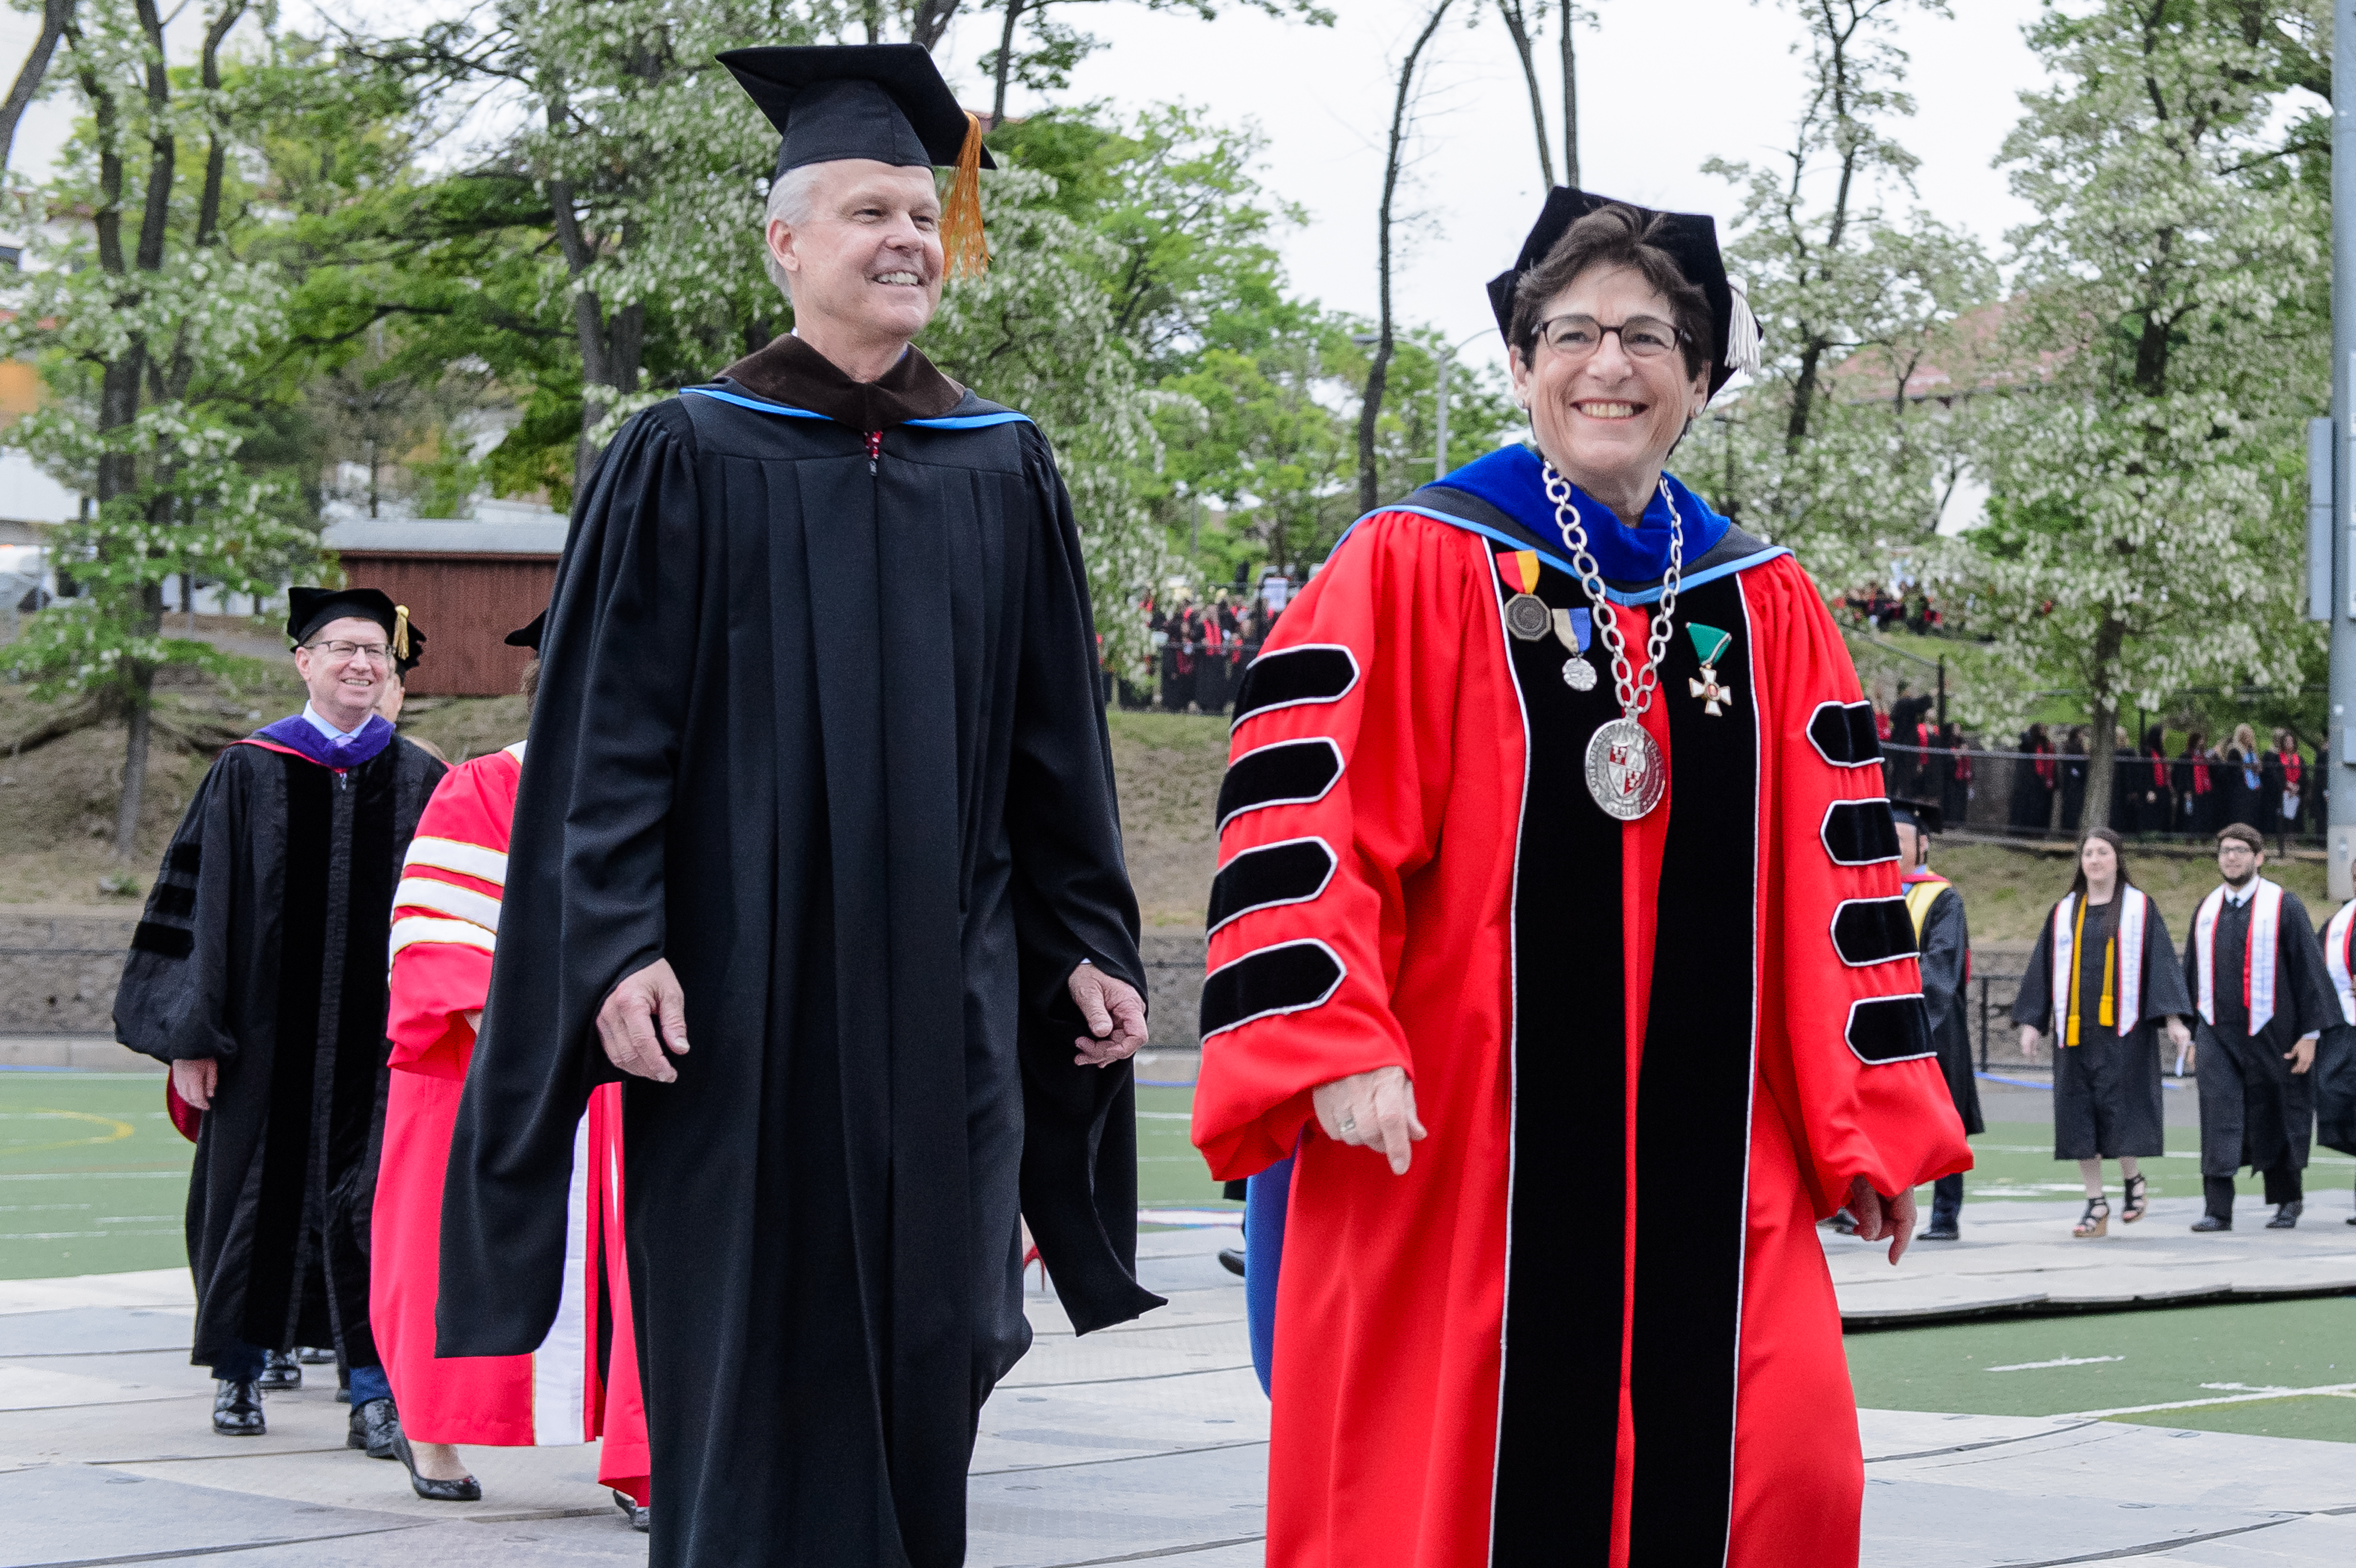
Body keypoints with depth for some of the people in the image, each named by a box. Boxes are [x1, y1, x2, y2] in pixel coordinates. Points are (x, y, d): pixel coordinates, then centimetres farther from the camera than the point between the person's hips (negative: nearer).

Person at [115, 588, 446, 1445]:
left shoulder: (421, 784, 7)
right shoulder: (247, 773, 4)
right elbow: (197, 903, 2)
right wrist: (191, 1035, -4)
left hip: (380, 1040, 0)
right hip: (264, 1039, 0)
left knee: (373, 1207, -4)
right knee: (255, 1194, 7)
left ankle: (375, 1390, 1)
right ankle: (240, 1374, 23)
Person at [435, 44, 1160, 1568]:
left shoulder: (1004, 470, 10)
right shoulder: (689, 461, 0)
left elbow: (1057, 739, 13)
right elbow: (605, 731, -4)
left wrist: (1087, 942, 8)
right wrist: (618, 945, -14)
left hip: (943, 1002, 3)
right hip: (740, 986, -3)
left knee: (924, 1357, 4)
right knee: (751, 1360, -1)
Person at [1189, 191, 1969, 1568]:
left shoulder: (1770, 612, 11)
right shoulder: (1415, 571, 1)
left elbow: (1836, 876, 12)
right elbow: (1303, 811, -6)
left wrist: (1871, 1125, 8)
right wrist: (1336, 1042, -18)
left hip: (1706, 1155, 3)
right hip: (1452, 1152, -3)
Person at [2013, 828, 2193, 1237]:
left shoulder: (2139, 908, 3)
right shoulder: (2064, 912, 12)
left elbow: (2161, 962, -2)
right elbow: (2043, 969, 12)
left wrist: (2173, 1019, -11)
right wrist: (2031, 1022, 6)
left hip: (2124, 1026, -3)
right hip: (2076, 1028, 3)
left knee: (2120, 1106, -6)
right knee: (2079, 1112, 0)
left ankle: (2132, 1179, 20)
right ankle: (2096, 1204, 6)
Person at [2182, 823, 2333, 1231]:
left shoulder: (2283, 905, -4)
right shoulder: (2207, 909, 9)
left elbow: (2309, 968, -5)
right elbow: (2191, 975, 14)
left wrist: (2310, 1033, -10)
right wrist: (2190, 1035, 11)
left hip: (2268, 1032, -3)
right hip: (2216, 1033, 3)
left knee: (2273, 1119, 9)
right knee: (2219, 1118, -8)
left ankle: (2287, 1201, 27)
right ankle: (2218, 1209, -11)